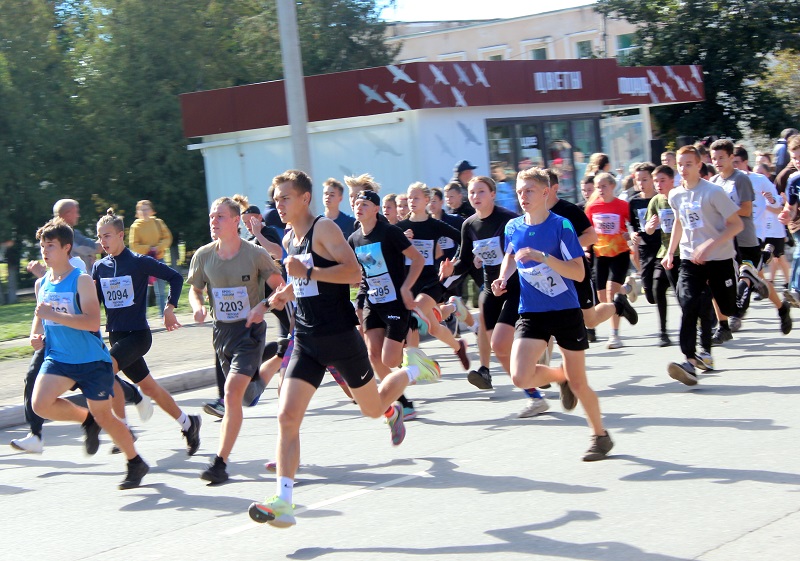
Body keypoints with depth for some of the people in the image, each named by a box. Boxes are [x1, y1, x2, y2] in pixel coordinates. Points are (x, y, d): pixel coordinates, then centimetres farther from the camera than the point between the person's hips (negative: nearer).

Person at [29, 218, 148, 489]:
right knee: (40, 404, -19)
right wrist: (36, 335, 1)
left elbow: (92, 322, -24)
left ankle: (136, 463, 24)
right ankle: (86, 419, 10)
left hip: (92, 360, -5)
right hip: (58, 358, 5)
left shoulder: (81, 281, -13)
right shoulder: (41, 284, 6)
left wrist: (53, 315, -30)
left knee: (103, 416, 2)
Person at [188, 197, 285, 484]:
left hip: (250, 329, -5)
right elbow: (195, 289, 11)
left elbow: (279, 286, -3)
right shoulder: (203, 256, -2)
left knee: (232, 392, -18)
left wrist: (263, 306, -21)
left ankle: (220, 462, -18)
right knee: (233, 394, 16)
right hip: (222, 330, 5)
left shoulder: (256, 254, -13)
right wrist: (197, 306, -11)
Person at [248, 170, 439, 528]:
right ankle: (283, 502, -14)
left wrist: (307, 273, -29)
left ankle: (411, 372, 45)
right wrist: (287, 292, 9)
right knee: (287, 417, -11)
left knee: (373, 408, 13)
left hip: (339, 334, -6)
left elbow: (353, 272, -23)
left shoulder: (324, 229, -12)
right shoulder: (289, 240, 12)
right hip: (306, 340, 6)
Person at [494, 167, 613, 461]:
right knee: (520, 377, -16)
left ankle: (600, 435, 26)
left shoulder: (561, 226, -12)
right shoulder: (513, 227, 2)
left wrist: (542, 257, -28)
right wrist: (503, 278, 6)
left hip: (566, 311, -4)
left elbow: (579, 273, -18)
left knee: (578, 383, 2)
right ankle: (560, 375, 17)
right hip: (531, 313, 4)